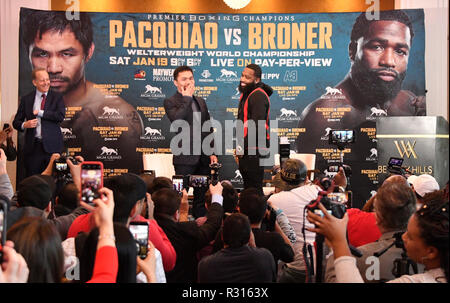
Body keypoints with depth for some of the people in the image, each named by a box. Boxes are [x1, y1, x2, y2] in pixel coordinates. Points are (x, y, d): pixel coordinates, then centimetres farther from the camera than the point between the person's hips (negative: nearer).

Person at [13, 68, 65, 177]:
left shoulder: (57, 97, 5)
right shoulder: (26, 99, 9)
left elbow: (60, 116, -11)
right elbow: (16, 122, 11)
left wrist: (40, 112, -9)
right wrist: (24, 125, -11)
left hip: (52, 146, -1)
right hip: (33, 147, 1)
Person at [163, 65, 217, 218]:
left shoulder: (201, 101, 17)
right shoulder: (170, 102, -2)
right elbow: (176, 120, -23)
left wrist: (212, 152, 12)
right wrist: (187, 98, -14)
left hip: (203, 156, 6)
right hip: (185, 157, -6)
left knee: (202, 195, 12)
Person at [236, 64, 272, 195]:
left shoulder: (258, 96, -15)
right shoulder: (246, 93, 17)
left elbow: (257, 125, -22)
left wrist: (242, 146, -17)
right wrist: (239, 146, 14)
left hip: (254, 150, -10)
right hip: (246, 150, 10)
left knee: (254, 188, -7)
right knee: (248, 187, 16)